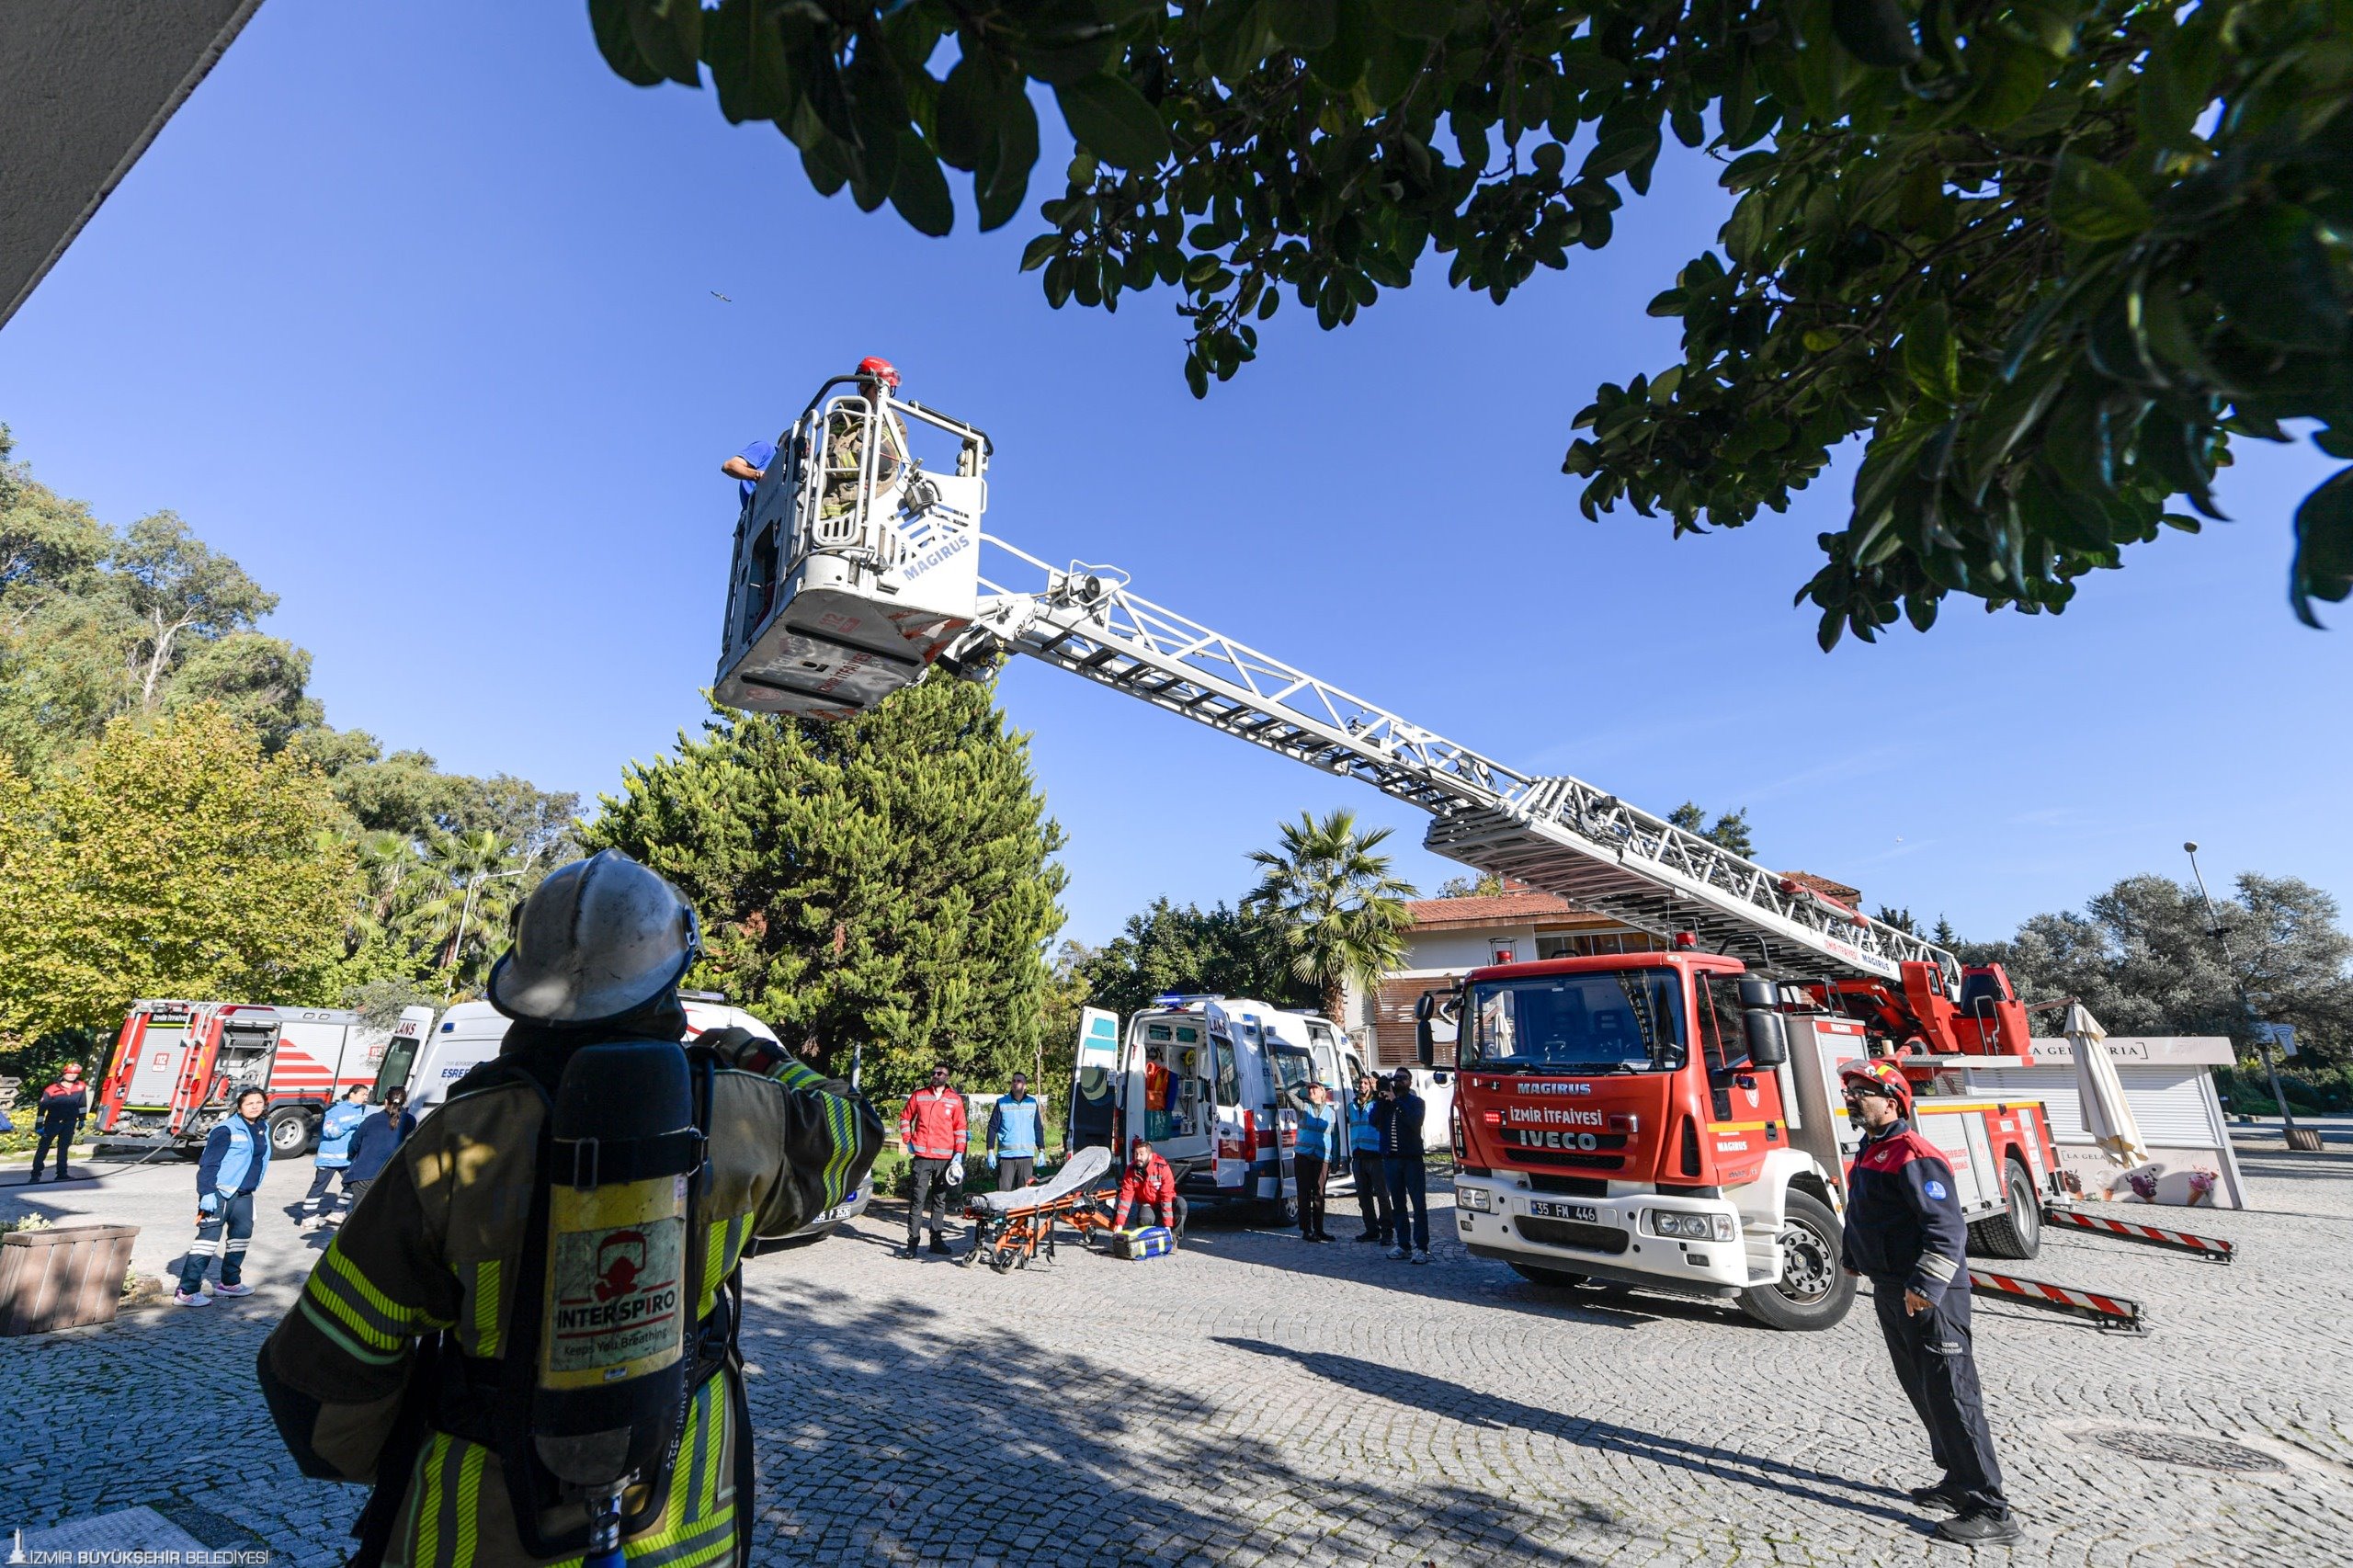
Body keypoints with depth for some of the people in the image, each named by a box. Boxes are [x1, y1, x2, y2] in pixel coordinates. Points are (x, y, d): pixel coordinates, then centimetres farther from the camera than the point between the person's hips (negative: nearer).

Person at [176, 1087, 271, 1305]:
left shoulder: (262, 1130, 10)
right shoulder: (227, 1129, -13)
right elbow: (209, 1163, -17)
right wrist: (207, 1193, -23)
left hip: (243, 1193, 8)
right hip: (219, 1191, -8)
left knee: (242, 1234, 15)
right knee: (209, 1237, -9)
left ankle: (229, 1282, 29)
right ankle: (187, 1291, -3)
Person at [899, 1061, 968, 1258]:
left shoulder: (955, 1100, 4)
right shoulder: (918, 1096, 4)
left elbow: (960, 1128, 6)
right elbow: (905, 1118, 14)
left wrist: (958, 1154, 0)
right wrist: (908, 1142, 4)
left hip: (945, 1158, 1)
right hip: (922, 1156, -1)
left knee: (940, 1199, 9)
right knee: (918, 1199, -4)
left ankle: (936, 1240, 17)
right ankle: (912, 1242, 0)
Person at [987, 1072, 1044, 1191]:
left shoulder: (1032, 1103, 9)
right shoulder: (1002, 1102, 2)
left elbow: (1038, 1129, 14)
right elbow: (992, 1128, 3)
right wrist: (990, 1152, -2)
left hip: (1027, 1156, 2)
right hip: (1006, 1155, -2)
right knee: (1003, 1192, -3)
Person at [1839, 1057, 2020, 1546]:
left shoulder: (1913, 1156, -19)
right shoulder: (1870, 1154, 12)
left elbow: (1947, 1229, -24)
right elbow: (1862, 1217, 25)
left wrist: (1924, 1286, -28)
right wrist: (1852, 1258, 30)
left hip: (1929, 1299, -10)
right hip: (1890, 1293, 10)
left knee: (1951, 1397, -4)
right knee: (1922, 1391, 18)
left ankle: (1991, 1510, 5)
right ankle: (1959, 1484, 31)